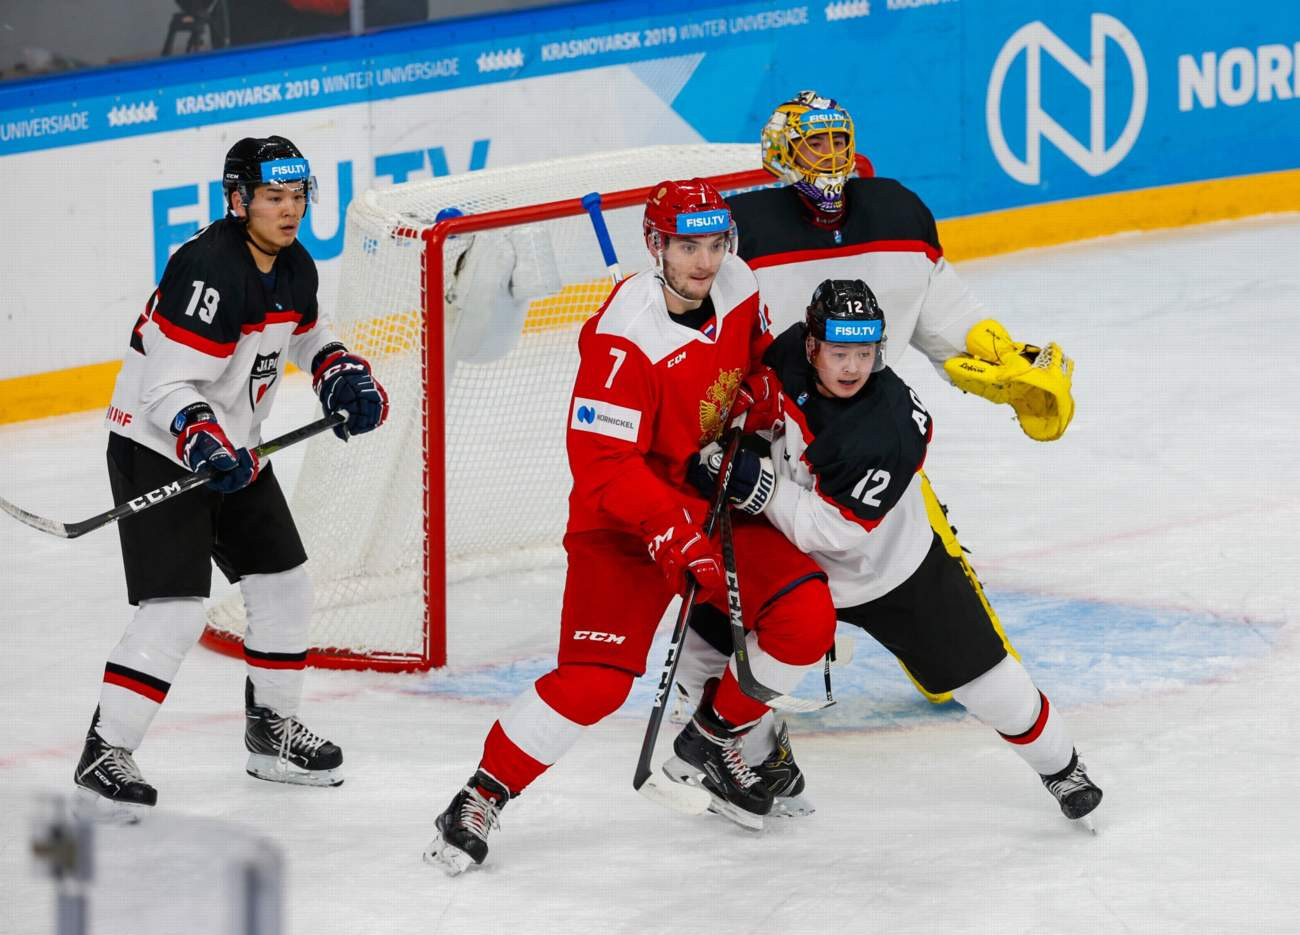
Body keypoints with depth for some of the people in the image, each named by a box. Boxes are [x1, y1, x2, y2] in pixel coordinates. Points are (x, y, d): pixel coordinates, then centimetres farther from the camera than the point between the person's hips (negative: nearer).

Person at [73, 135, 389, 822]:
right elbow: (168, 387, -28)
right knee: (176, 608, -18)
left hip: (232, 450, 9)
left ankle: (272, 730, 31)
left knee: (284, 585, 14)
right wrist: (203, 444, -42)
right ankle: (103, 757, -14)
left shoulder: (293, 268, 3)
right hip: (156, 450, -9)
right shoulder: (210, 271, -26)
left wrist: (343, 378, 5)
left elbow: (307, 335, 24)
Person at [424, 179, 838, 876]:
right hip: (625, 520, -6)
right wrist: (671, 533, -35)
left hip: (718, 501, 7)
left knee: (807, 617, -9)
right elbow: (602, 464, -29)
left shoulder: (737, 289, -5)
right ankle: (481, 798, -2)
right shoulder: (623, 340, -27)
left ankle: (713, 739, 15)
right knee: (594, 677, -18)